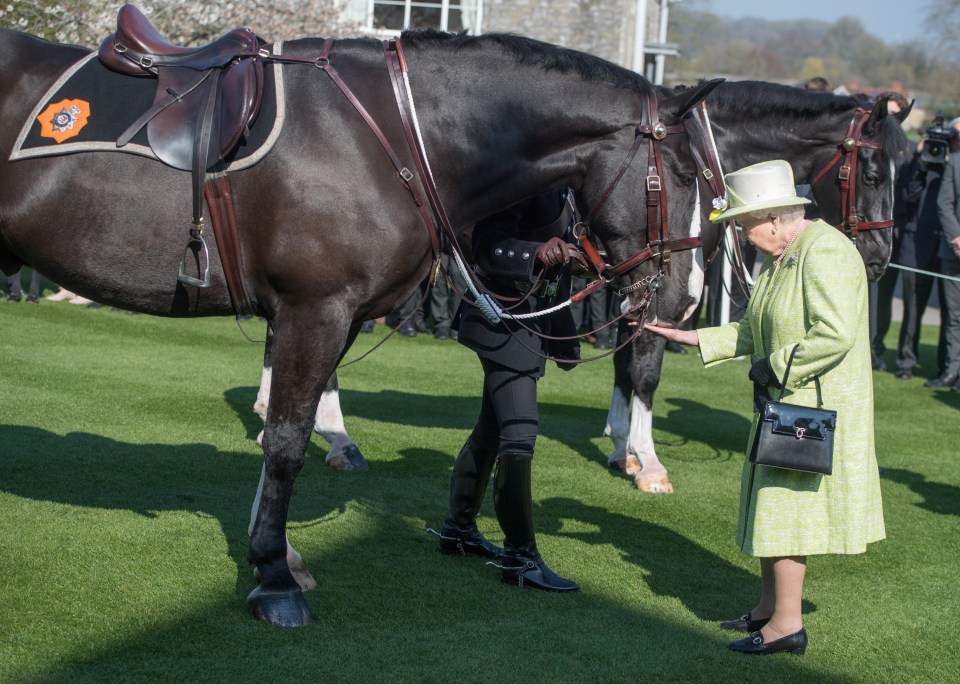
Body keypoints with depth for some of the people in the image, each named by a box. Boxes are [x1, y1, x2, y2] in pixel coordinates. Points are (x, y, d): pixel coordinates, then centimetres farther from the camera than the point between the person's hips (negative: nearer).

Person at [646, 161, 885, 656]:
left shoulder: (824, 252, -19)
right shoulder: (779, 258, 12)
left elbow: (836, 335, -28)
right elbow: (754, 334, 18)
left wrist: (773, 368, -21)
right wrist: (696, 339, 14)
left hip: (815, 408, -10)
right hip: (784, 405, 10)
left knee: (785, 504, -5)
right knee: (770, 504, 15)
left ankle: (787, 624, 2)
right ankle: (769, 606, 26)